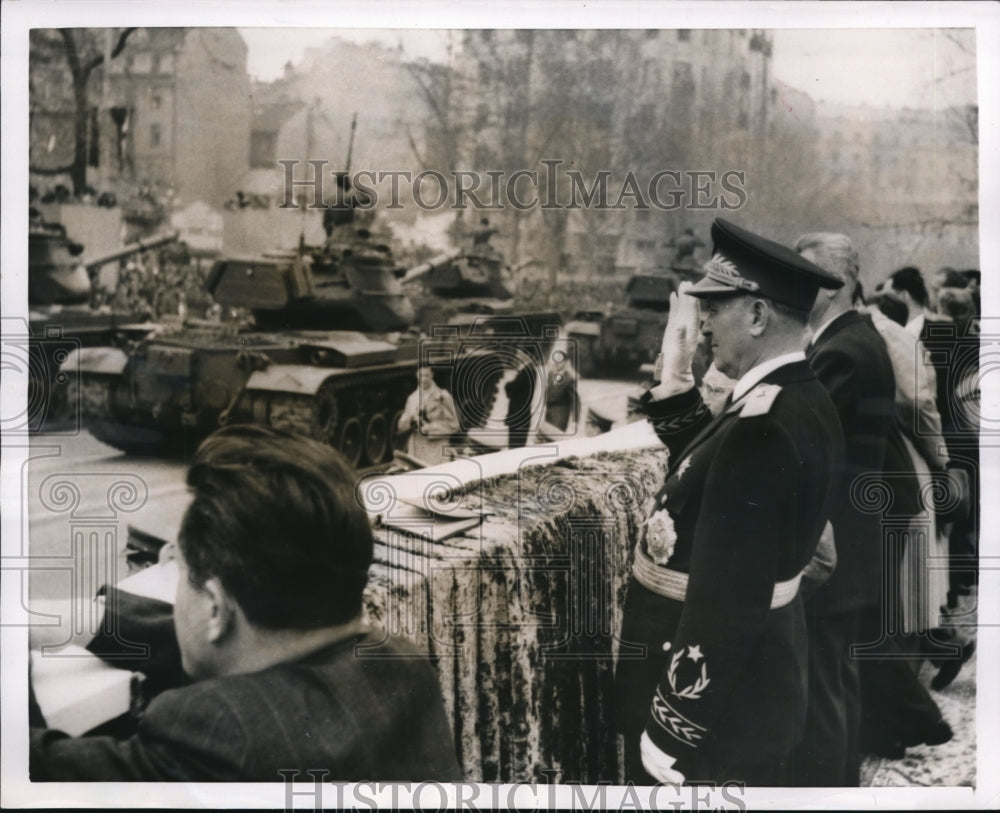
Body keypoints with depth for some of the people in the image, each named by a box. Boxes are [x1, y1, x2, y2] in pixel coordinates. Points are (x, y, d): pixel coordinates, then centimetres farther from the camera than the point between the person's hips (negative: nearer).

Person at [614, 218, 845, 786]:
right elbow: (711, 473, 14)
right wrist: (675, 377, 6)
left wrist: (671, 734, -22)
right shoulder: (805, 402, 1)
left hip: (718, 703, -9)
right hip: (760, 676, 9)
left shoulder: (763, 428, -29)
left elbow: (723, 606, -29)